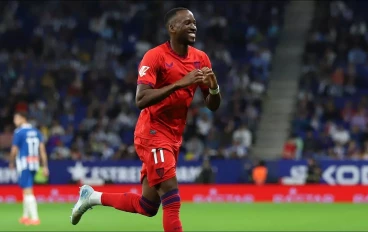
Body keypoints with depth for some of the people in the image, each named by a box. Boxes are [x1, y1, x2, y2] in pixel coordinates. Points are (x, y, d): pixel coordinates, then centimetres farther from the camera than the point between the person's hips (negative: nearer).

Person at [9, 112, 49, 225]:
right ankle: (26, 216, 29)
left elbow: (14, 150, -6)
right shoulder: (36, 132, 9)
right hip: (35, 164, 7)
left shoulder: (19, 132, -9)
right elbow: (42, 149, 6)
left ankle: (35, 217, -14)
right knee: (27, 190, 20)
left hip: (24, 164, -7)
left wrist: (12, 163, 12)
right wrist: (45, 166, 9)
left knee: (28, 191, -7)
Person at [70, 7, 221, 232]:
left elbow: (213, 105, 8)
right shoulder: (155, 57, -14)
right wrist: (180, 83, -32)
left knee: (147, 206, 11)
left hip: (173, 138, 7)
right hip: (153, 134, -7)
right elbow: (141, 99, -25)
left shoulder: (201, 59, 4)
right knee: (172, 200, -18)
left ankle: (93, 197, 31)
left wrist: (214, 87, -15)